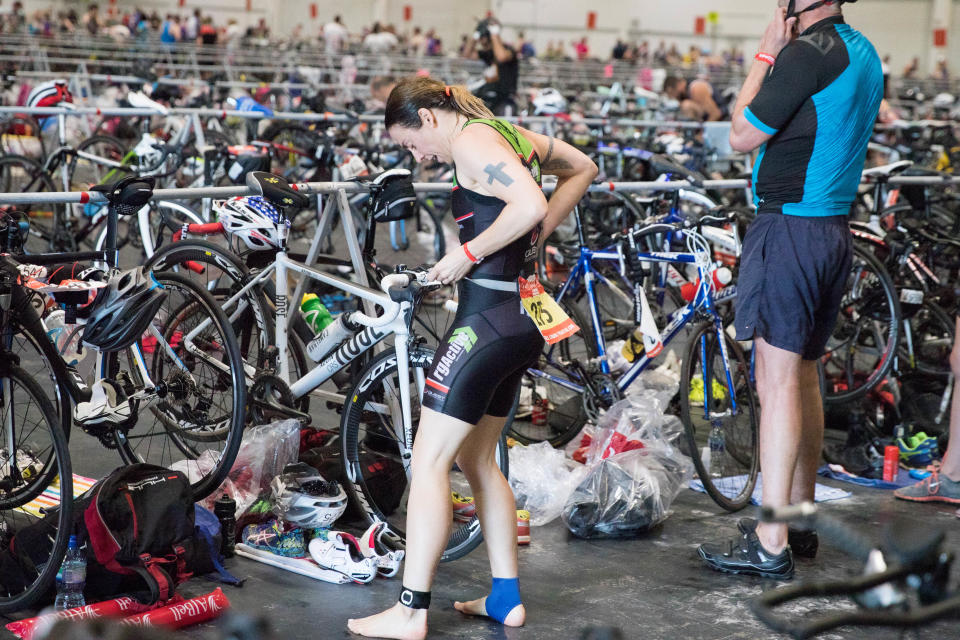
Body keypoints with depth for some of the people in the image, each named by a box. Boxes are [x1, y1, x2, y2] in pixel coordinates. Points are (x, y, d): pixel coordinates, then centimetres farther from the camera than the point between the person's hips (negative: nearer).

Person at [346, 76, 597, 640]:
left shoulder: (471, 141, -13)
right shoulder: (508, 133, 15)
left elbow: (530, 206, -28)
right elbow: (583, 169, 28)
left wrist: (467, 254, -17)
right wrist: (536, 238, 19)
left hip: (488, 317, -10)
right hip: (521, 321, 10)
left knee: (430, 461, -5)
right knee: (477, 460, 19)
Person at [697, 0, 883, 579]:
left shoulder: (808, 52, -17)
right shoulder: (864, 52, 14)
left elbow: (743, 136, -10)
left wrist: (765, 54, -4)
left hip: (791, 228, -10)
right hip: (836, 227, 10)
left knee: (778, 382, -8)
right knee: (805, 378, 16)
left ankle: (770, 544, -6)